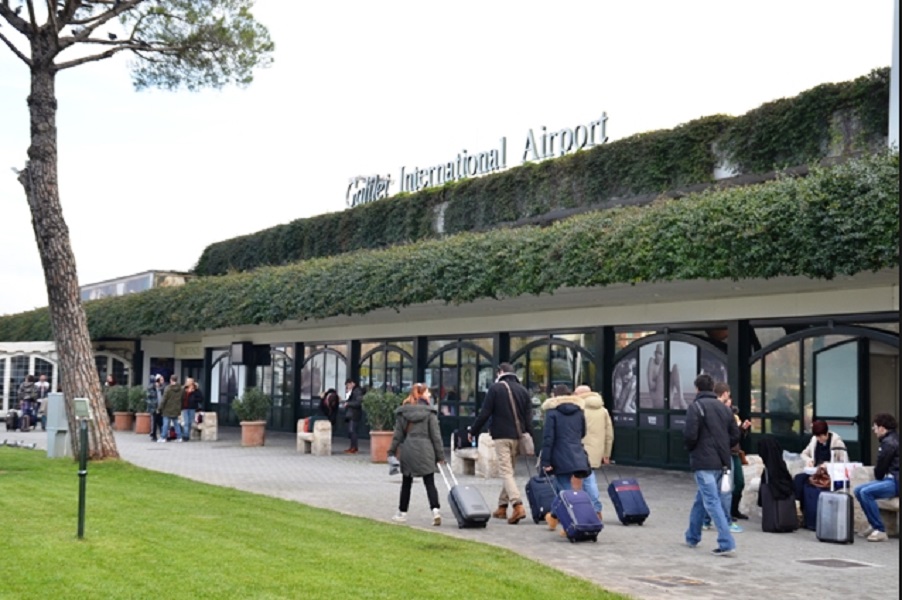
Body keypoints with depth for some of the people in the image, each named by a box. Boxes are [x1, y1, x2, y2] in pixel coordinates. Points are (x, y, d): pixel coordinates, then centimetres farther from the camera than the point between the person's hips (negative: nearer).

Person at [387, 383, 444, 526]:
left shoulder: (402, 412, 4)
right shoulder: (429, 412, -3)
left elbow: (398, 434, 4)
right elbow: (435, 435, -3)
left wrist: (392, 452, 9)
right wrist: (440, 455, 2)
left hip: (408, 450, 2)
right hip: (425, 451, -2)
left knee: (406, 483, 14)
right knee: (429, 483, 1)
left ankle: (402, 513, 19)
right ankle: (435, 510, -14)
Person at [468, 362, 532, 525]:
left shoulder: (495, 388, -4)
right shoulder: (523, 390, 12)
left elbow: (484, 413, -7)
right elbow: (529, 416, 9)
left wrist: (472, 431, 3)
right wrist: (525, 433, 17)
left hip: (501, 436, -6)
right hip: (517, 436, 6)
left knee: (505, 471, -8)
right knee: (508, 470, 16)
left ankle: (517, 505, -24)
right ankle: (502, 506, 20)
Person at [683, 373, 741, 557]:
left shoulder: (696, 407, -8)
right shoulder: (724, 408, 12)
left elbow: (690, 434, -16)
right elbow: (735, 435, 11)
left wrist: (690, 448, 4)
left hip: (704, 462, -7)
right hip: (722, 462, 7)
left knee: (712, 502, -8)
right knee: (701, 500, 21)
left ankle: (726, 544, -15)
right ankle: (692, 537, 32)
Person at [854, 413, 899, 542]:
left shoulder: (889, 442, -15)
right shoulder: (892, 439, 18)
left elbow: (880, 467, -10)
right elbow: (882, 466, 19)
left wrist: (879, 478, 8)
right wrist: (879, 480, 6)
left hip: (896, 481, -10)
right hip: (892, 479, 10)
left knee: (866, 492, -26)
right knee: (858, 490, 6)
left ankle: (880, 530, -22)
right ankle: (874, 524, 10)